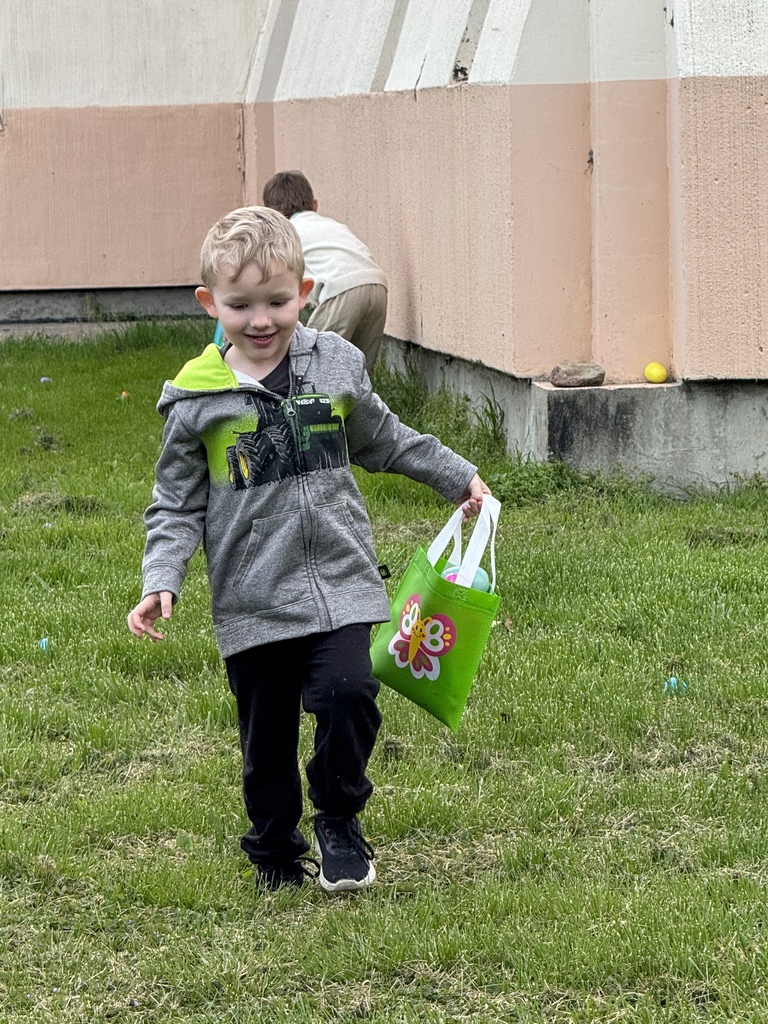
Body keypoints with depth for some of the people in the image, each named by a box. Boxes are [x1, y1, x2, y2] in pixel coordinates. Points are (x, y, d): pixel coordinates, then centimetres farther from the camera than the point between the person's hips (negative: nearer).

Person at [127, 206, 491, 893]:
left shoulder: (336, 366, 4)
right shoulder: (196, 398, -3)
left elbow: (383, 441, 22)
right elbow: (176, 506, 3)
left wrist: (458, 477, 26)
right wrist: (160, 583, -10)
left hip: (339, 581, 1)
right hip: (253, 599, -1)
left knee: (349, 695, -19)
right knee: (266, 734, 5)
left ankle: (339, 822, 5)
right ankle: (275, 853, 27)